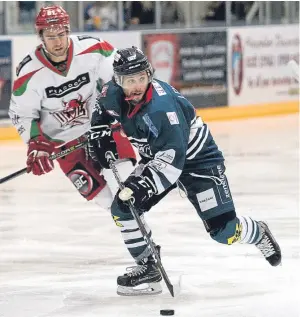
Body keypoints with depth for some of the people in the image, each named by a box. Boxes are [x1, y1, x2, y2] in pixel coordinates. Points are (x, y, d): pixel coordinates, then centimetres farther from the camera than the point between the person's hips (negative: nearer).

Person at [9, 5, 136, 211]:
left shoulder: (92, 50, -22)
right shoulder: (30, 73, -22)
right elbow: (21, 114, -10)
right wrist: (36, 145, -21)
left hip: (100, 124, 1)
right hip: (63, 140, -1)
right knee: (94, 188, -7)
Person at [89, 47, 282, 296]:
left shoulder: (161, 105, -36)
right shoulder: (114, 95, -14)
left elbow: (172, 158, -40)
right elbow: (103, 108, 14)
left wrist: (142, 185, -46)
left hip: (198, 160, -7)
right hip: (157, 158, 7)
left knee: (223, 230, -10)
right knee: (122, 207, -9)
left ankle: (259, 234, 24)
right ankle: (147, 267, 3)